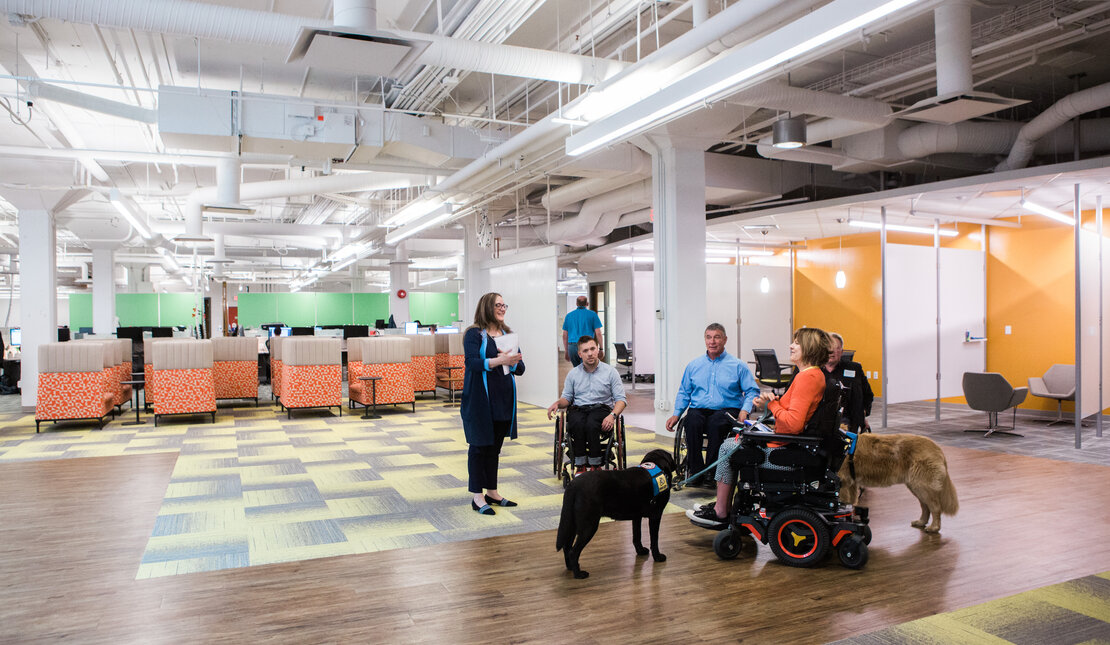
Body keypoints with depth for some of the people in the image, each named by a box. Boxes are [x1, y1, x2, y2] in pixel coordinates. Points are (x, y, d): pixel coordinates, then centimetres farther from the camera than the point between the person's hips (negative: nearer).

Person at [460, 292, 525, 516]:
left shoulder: (508, 334, 13)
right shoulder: (474, 334, -5)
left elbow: (520, 368, 10)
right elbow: (471, 362, -19)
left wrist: (512, 361, -13)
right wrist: (498, 360, -31)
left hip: (504, 399, 6)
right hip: (480, 400, -6)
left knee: (495, 446, 13)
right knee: (480, 446, -1)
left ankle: (492, 491, 24)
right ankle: (478, 497, 7)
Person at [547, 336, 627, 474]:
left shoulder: (610, 372, 7)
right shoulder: (573, 373, 15)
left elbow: (621, 399, 3)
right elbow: (567, 398, 18)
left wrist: (612, 415, -16)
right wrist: (557, 403, -7)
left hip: (602, 409, -2)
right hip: (578, 410, 2)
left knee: (591, 424, -37)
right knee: (577, 423, -36)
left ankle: (595, 466, -23)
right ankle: (580, 466, -25)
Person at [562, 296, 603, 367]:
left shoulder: (569, 316, 12)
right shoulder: (592, 314, 3)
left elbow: (565, 335, 12)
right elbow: (598, 333, -3)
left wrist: (566, 350, 19)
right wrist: (601, 349, 4)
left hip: (572, 347, 3)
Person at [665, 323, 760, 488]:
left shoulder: (738, 365, 10)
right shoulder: (694, 365, 19)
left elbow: (752, 391, 6)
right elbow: (684, 392, 21)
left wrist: (745, 410, -12)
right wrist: (676, 414, 7)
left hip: (726, 410, -2)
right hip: (699, 410, 2)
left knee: (717, 422, -37)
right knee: (692, 420, -33)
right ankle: (695, 471, -23)